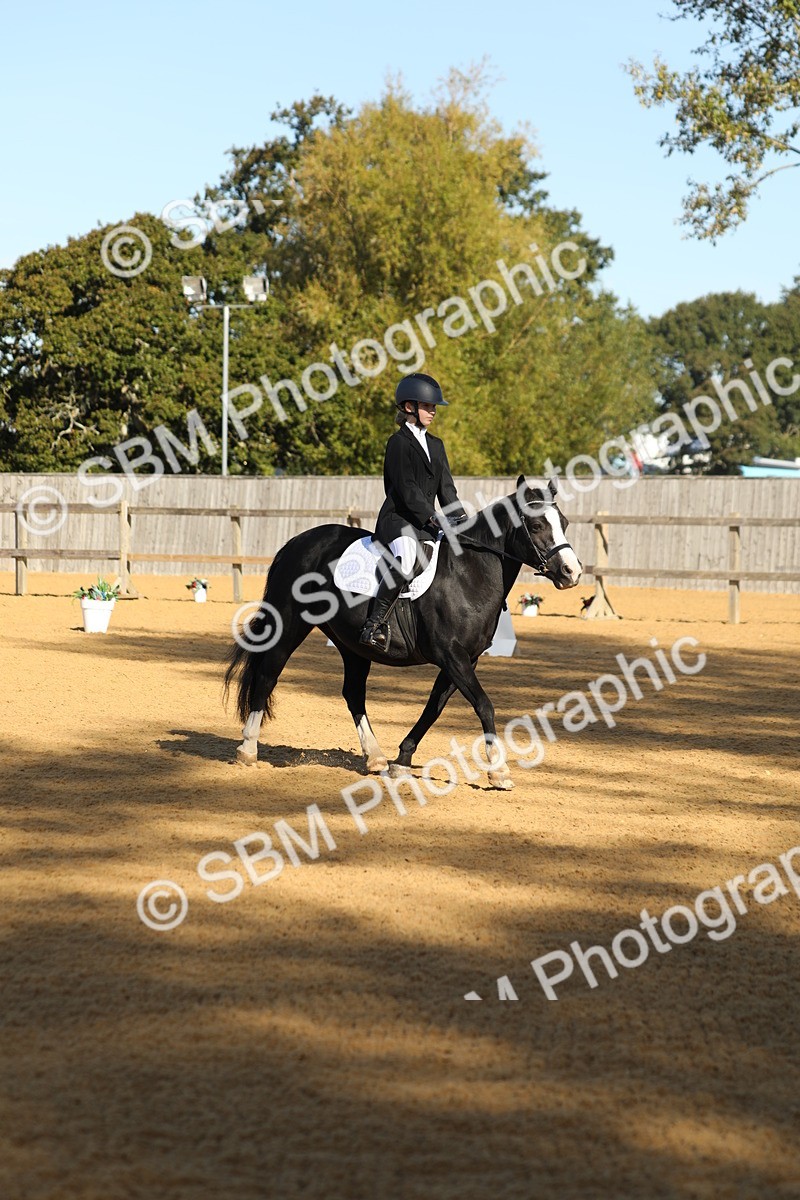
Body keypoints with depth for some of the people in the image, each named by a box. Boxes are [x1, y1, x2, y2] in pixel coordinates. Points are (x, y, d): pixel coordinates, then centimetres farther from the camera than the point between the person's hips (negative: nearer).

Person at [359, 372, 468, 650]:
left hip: (426, 524, 8)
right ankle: (376, 623, -35)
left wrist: (460, 519, -2)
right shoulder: (399, 442, -4)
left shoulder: (435, 445, 20)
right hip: (398, 520, -8)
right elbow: (406, 488, -15)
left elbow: (446, 488, 15)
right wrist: (435, 518, -23)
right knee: (409, 558, -37)